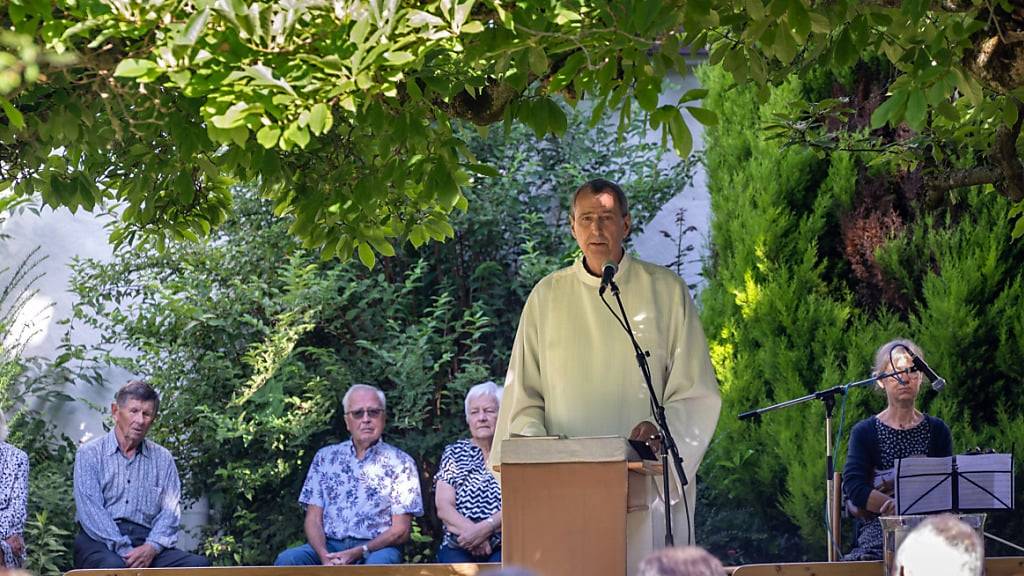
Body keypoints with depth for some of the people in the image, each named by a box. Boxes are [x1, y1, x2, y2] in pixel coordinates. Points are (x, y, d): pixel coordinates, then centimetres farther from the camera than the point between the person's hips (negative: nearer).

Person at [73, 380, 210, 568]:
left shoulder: (163, 459, 17)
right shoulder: (90, 454, 6)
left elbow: (170, 510, 8)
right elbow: (91, 510, -6)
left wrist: (152, 547, -13)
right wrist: (124, 550, -18)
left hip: (146, 541, 4)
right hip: (101, 542, -3)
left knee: (199, 564, -26)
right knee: (113, 566, -40)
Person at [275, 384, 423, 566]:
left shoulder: (400, 462, 7)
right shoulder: (325, 457, 15)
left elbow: (401, 530, 1)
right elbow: (313, 519, 9)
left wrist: (358, 553, -15)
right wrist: (324, 556, -13)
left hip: (377, 549, -2)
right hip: (330, 546, 3)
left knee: (380, 562, -38)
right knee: (287, 560, -28)